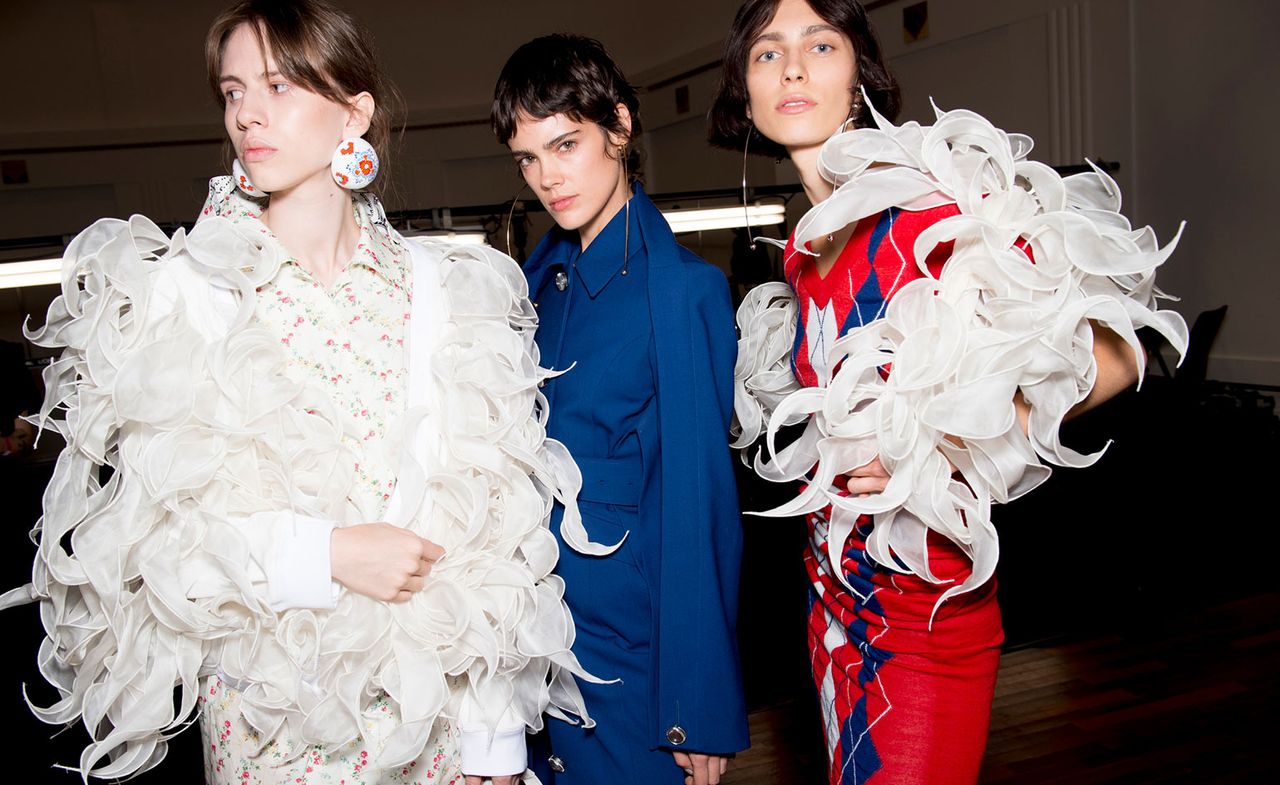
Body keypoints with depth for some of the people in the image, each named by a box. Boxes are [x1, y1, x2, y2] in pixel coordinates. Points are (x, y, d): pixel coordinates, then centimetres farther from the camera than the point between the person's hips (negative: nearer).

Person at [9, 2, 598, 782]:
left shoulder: (440, 286, -1)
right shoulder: (177, 287, -2)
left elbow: (487, 522, -2)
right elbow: (150, 513, -6)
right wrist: (325, 552, -20)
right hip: (265, 702, 0)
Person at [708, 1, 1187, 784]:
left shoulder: (932, 200, -16)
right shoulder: (803, 252, 6)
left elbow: (1112, 355, -16)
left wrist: (947, 441, -24)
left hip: (928, 609, -6)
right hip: (834, 590, 7)